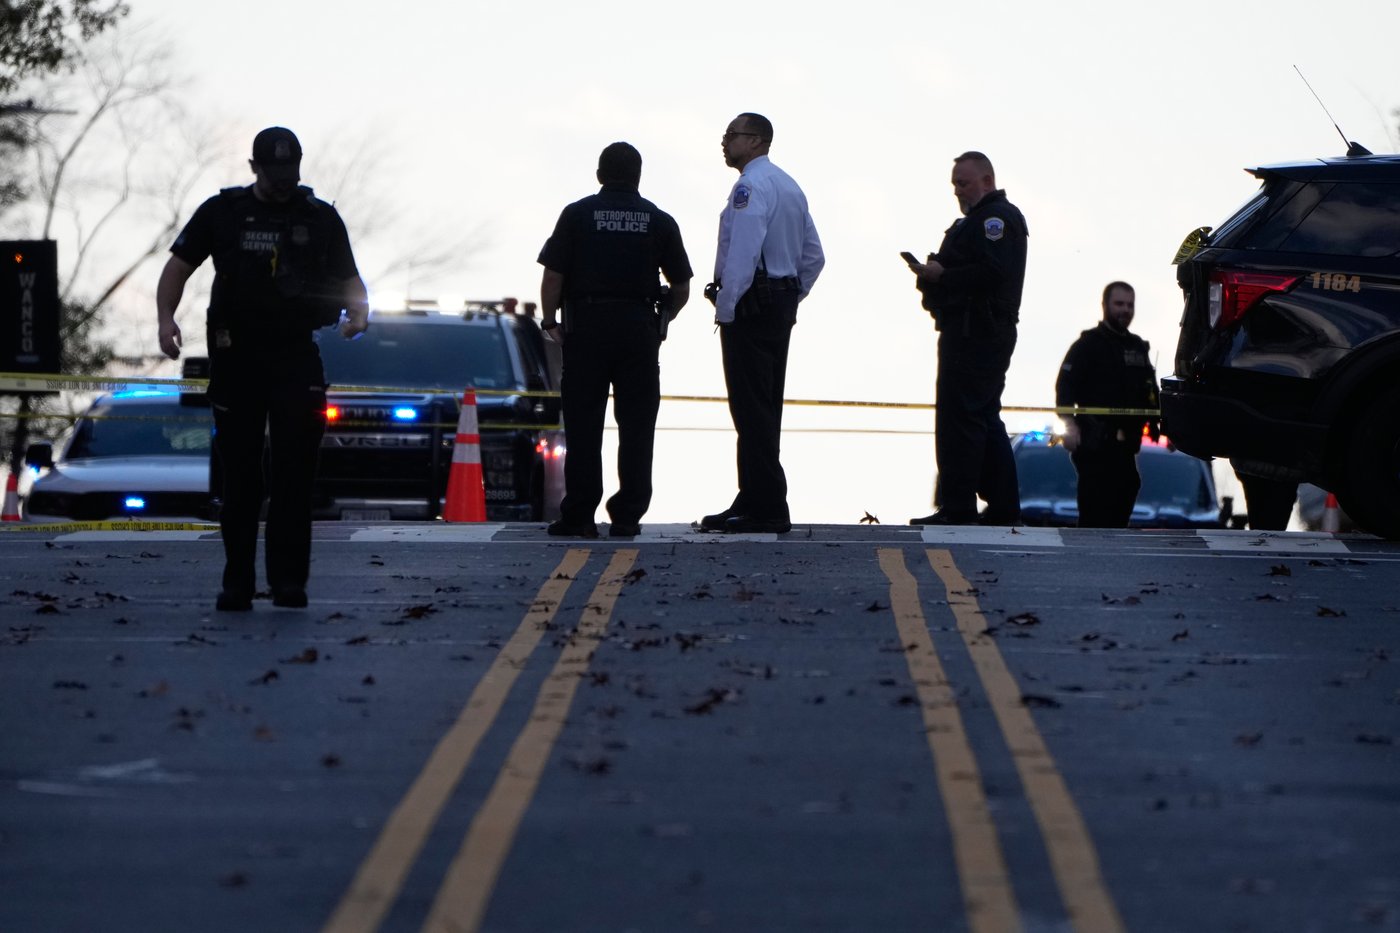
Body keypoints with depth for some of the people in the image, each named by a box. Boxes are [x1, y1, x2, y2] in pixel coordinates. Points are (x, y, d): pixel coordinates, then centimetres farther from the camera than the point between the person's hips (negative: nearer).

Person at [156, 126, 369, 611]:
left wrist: (358, 311, -11)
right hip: (236, 357, 0)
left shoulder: (320, 218, 7)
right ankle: (237, 583, 7)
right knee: (239, 475, 3)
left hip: (297, 357, 0)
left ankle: (288, 580, -7)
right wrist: (166, 317, -11)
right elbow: (178, 266, 6)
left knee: (294, 471, -8)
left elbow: (348, 279, 11)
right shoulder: (222, 212, 4)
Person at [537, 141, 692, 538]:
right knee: (636, 427, 5)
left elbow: (553, 276, -5)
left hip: (586, 326, -1)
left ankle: (578, 516, 1)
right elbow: (681, 289, 7)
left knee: (583, 427, 2)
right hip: (639, 326, 1)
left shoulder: (577, 214, 1)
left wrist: (550, 320, 7)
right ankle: (627, 516, 3)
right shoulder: (659, 221, 5)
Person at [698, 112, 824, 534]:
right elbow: (813, 257, 21)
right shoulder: (789, 186, 18)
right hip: (782, 306, 10)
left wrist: (725, 308, -18)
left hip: (749, 307, -10)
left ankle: (767, 508, -11)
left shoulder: (751, 186, -13)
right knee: (764, 409, 13)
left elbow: (742, 253, -22)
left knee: (751, 409, -9)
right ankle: (755, 501, 17)